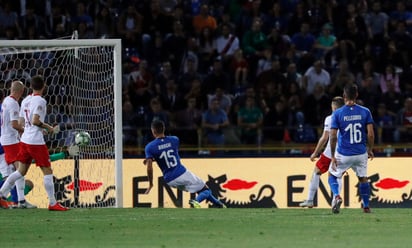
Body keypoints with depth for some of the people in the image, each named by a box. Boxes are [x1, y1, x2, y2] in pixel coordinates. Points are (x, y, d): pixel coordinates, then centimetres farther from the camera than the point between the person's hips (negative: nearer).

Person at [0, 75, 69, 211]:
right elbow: (35, 120, -21)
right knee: (47, 171, 0)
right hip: (36, 142, -8)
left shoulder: (25, 100, 12)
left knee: (21, 171, 14)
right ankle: (53, 203, 1)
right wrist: (49, 128, -7)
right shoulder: (40, 101, -11)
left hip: (25, 139, 8)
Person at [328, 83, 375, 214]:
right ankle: (366, 206, 26)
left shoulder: (337, 113, -9)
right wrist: (370, 150, 9)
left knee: (332, 175, 19)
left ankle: (337, 196, -7)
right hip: (361, 153, 2)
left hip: (343, 154, -2)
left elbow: (333, 136, -10)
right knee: (363, 178, 23)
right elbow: (370, 134, -6)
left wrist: (333, 156, -3)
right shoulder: (365, 112, -5)